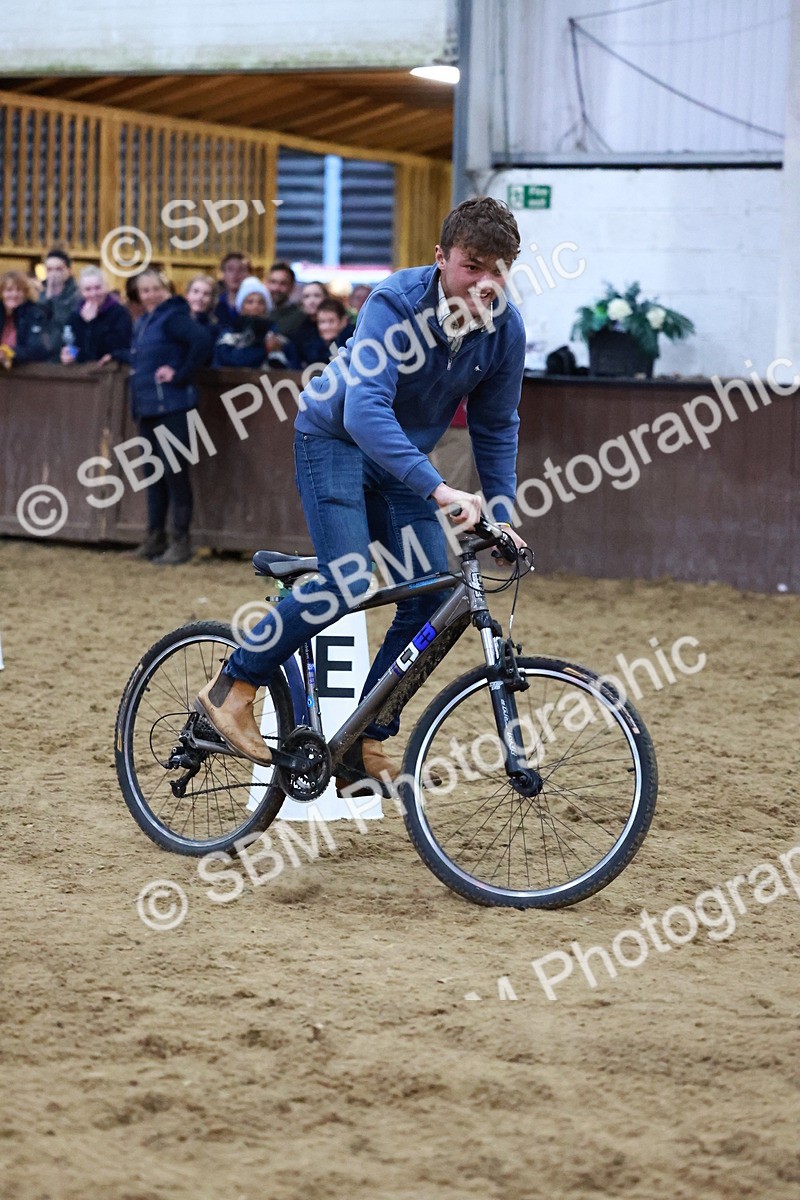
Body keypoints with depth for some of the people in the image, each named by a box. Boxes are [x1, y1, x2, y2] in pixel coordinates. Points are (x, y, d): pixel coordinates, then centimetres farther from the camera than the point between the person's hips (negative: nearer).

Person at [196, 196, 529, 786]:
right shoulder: (397, 301, -30)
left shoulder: (505, 328, -14)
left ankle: (366, 743, 7)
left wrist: (502, 517, -7)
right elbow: (365, 409, -41)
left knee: (431, 599, -5)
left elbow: (496, 428, 1)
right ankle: (232, 688, -7)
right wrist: (438, 489, -50)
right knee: (345, 583, -23)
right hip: (337, 436, -6)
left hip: (404, 456, 6)